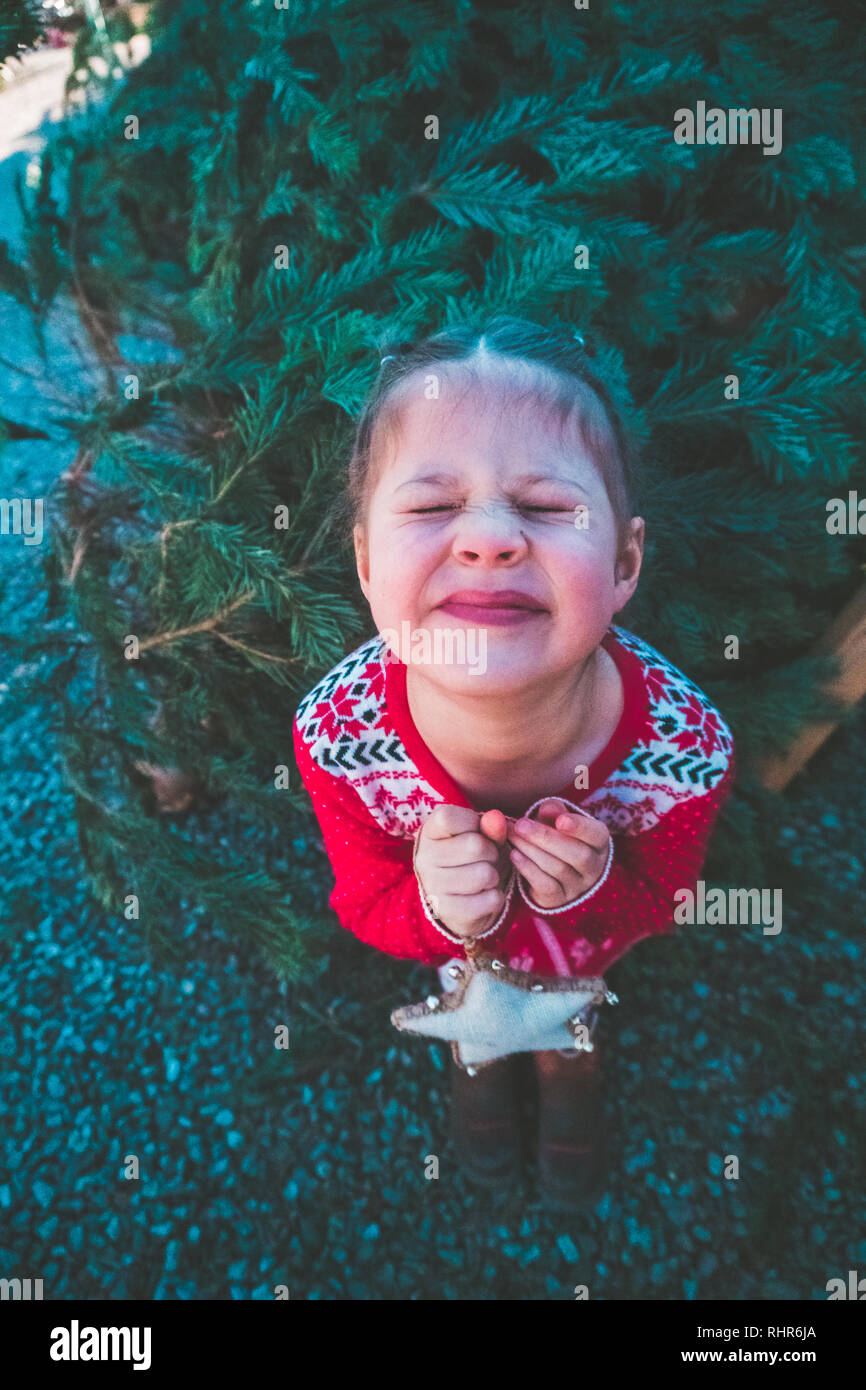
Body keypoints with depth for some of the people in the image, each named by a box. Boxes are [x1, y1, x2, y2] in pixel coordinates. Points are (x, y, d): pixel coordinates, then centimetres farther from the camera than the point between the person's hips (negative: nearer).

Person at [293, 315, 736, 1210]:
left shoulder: (685, 750, -41)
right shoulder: (336, 734, -40)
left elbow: (660, 905, -18)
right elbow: (367, 907, -19)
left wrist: (593, 894, -41)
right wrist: (435, 912, -43)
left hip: (591, 942, 1)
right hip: (450, 937, 0)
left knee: (570, 1037, 36)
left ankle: (569, 1073, 74)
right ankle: (480, 1060, 74)